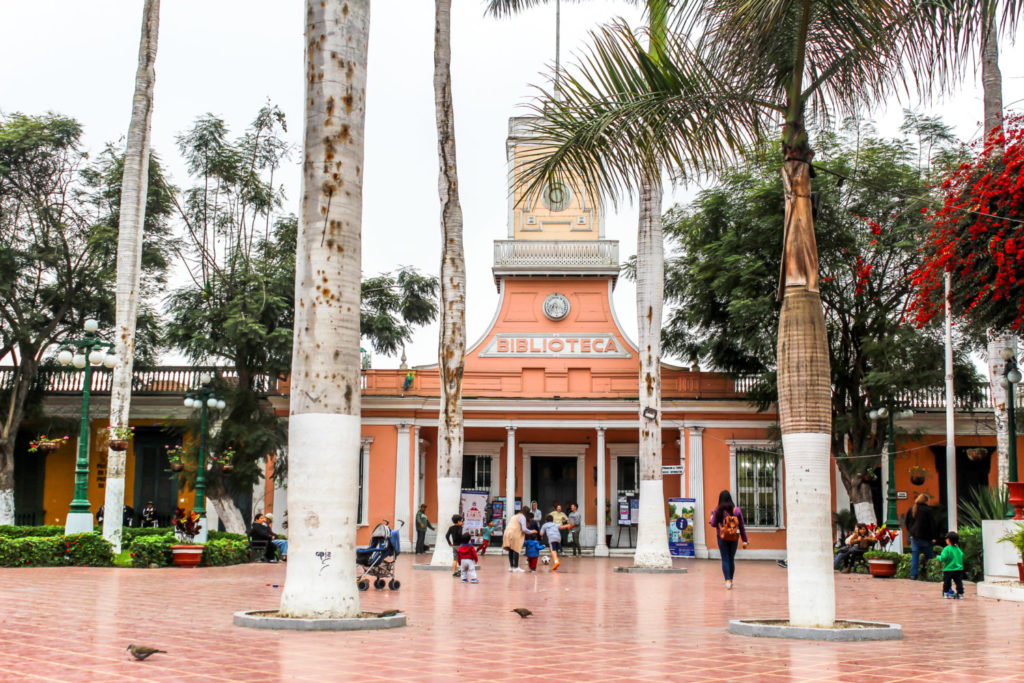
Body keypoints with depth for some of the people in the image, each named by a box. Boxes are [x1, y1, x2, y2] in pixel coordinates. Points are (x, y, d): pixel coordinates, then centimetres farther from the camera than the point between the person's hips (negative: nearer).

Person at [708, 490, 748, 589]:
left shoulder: (718, 510, -7)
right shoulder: (737, 510, -2)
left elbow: (713, 524, -3)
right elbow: (741, 526, 1)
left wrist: (711, 517, 20)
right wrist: (744, 540, 7)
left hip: (722, 537, -2)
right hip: (734, 538, 2)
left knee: (725, 559, 1)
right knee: (732, 559, 14)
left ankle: (728, 580, -11)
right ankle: (731, 580, 21)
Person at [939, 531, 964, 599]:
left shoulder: (947, 549, -13)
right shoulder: (958, 549, 6)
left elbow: (943, 558, -18)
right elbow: (962, 557, 14)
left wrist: (938, 557, 3)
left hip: (948, 569, -5)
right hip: (959, 569, 5)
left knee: (947, 582, 8)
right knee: (958, 582, 6)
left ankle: (946, 592, 14)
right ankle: (960, 593, 4)